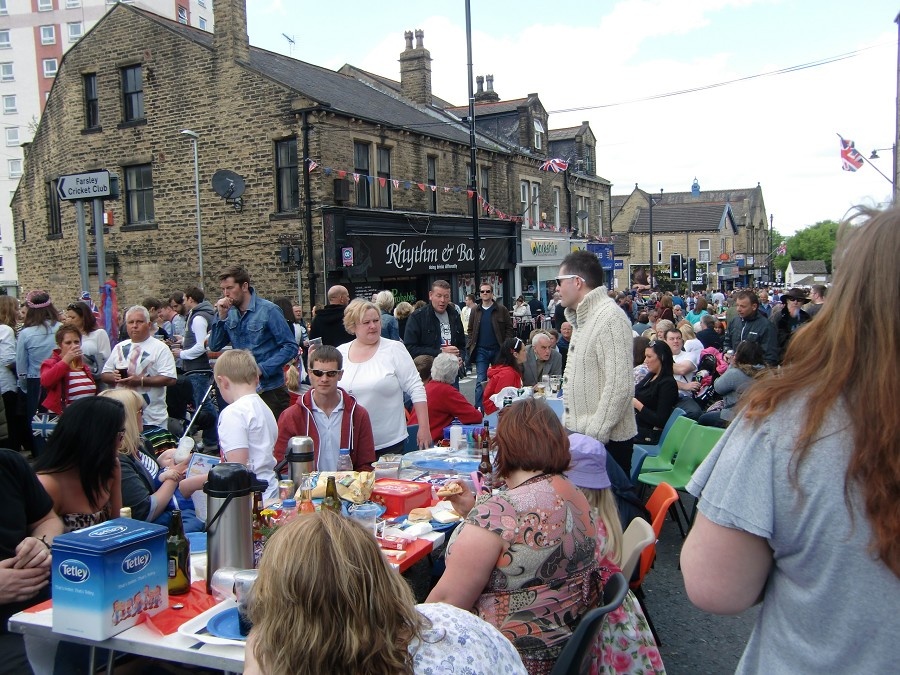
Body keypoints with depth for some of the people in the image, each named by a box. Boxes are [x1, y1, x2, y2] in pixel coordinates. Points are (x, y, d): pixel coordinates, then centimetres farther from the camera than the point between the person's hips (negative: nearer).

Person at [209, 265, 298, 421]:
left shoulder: (268, 311, -10)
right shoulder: (230, 313, 7)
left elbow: (290, 347, -13)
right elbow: (214, 347, 5)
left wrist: (262, 369, -21)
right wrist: (222, 317, -7)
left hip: (269, 390, -5)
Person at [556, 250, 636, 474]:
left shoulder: (610, 318, -15)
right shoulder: (583, 319, 17)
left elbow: (620, 385, -22)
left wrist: (595, 434, -21)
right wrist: (569, 427, 17)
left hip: (606, 441, -9)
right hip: (582, 436, 9)